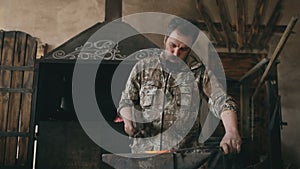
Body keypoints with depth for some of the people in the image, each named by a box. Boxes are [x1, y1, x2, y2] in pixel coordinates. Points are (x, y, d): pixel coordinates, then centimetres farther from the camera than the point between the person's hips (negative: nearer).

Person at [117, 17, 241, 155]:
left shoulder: (199, 73, 5)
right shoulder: (143, 67, 10)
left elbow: (222, 102, -7)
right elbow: (126, 101, 13)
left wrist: (231, 132, -26)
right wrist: (129, 120, -10)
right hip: (143, 151, 1)